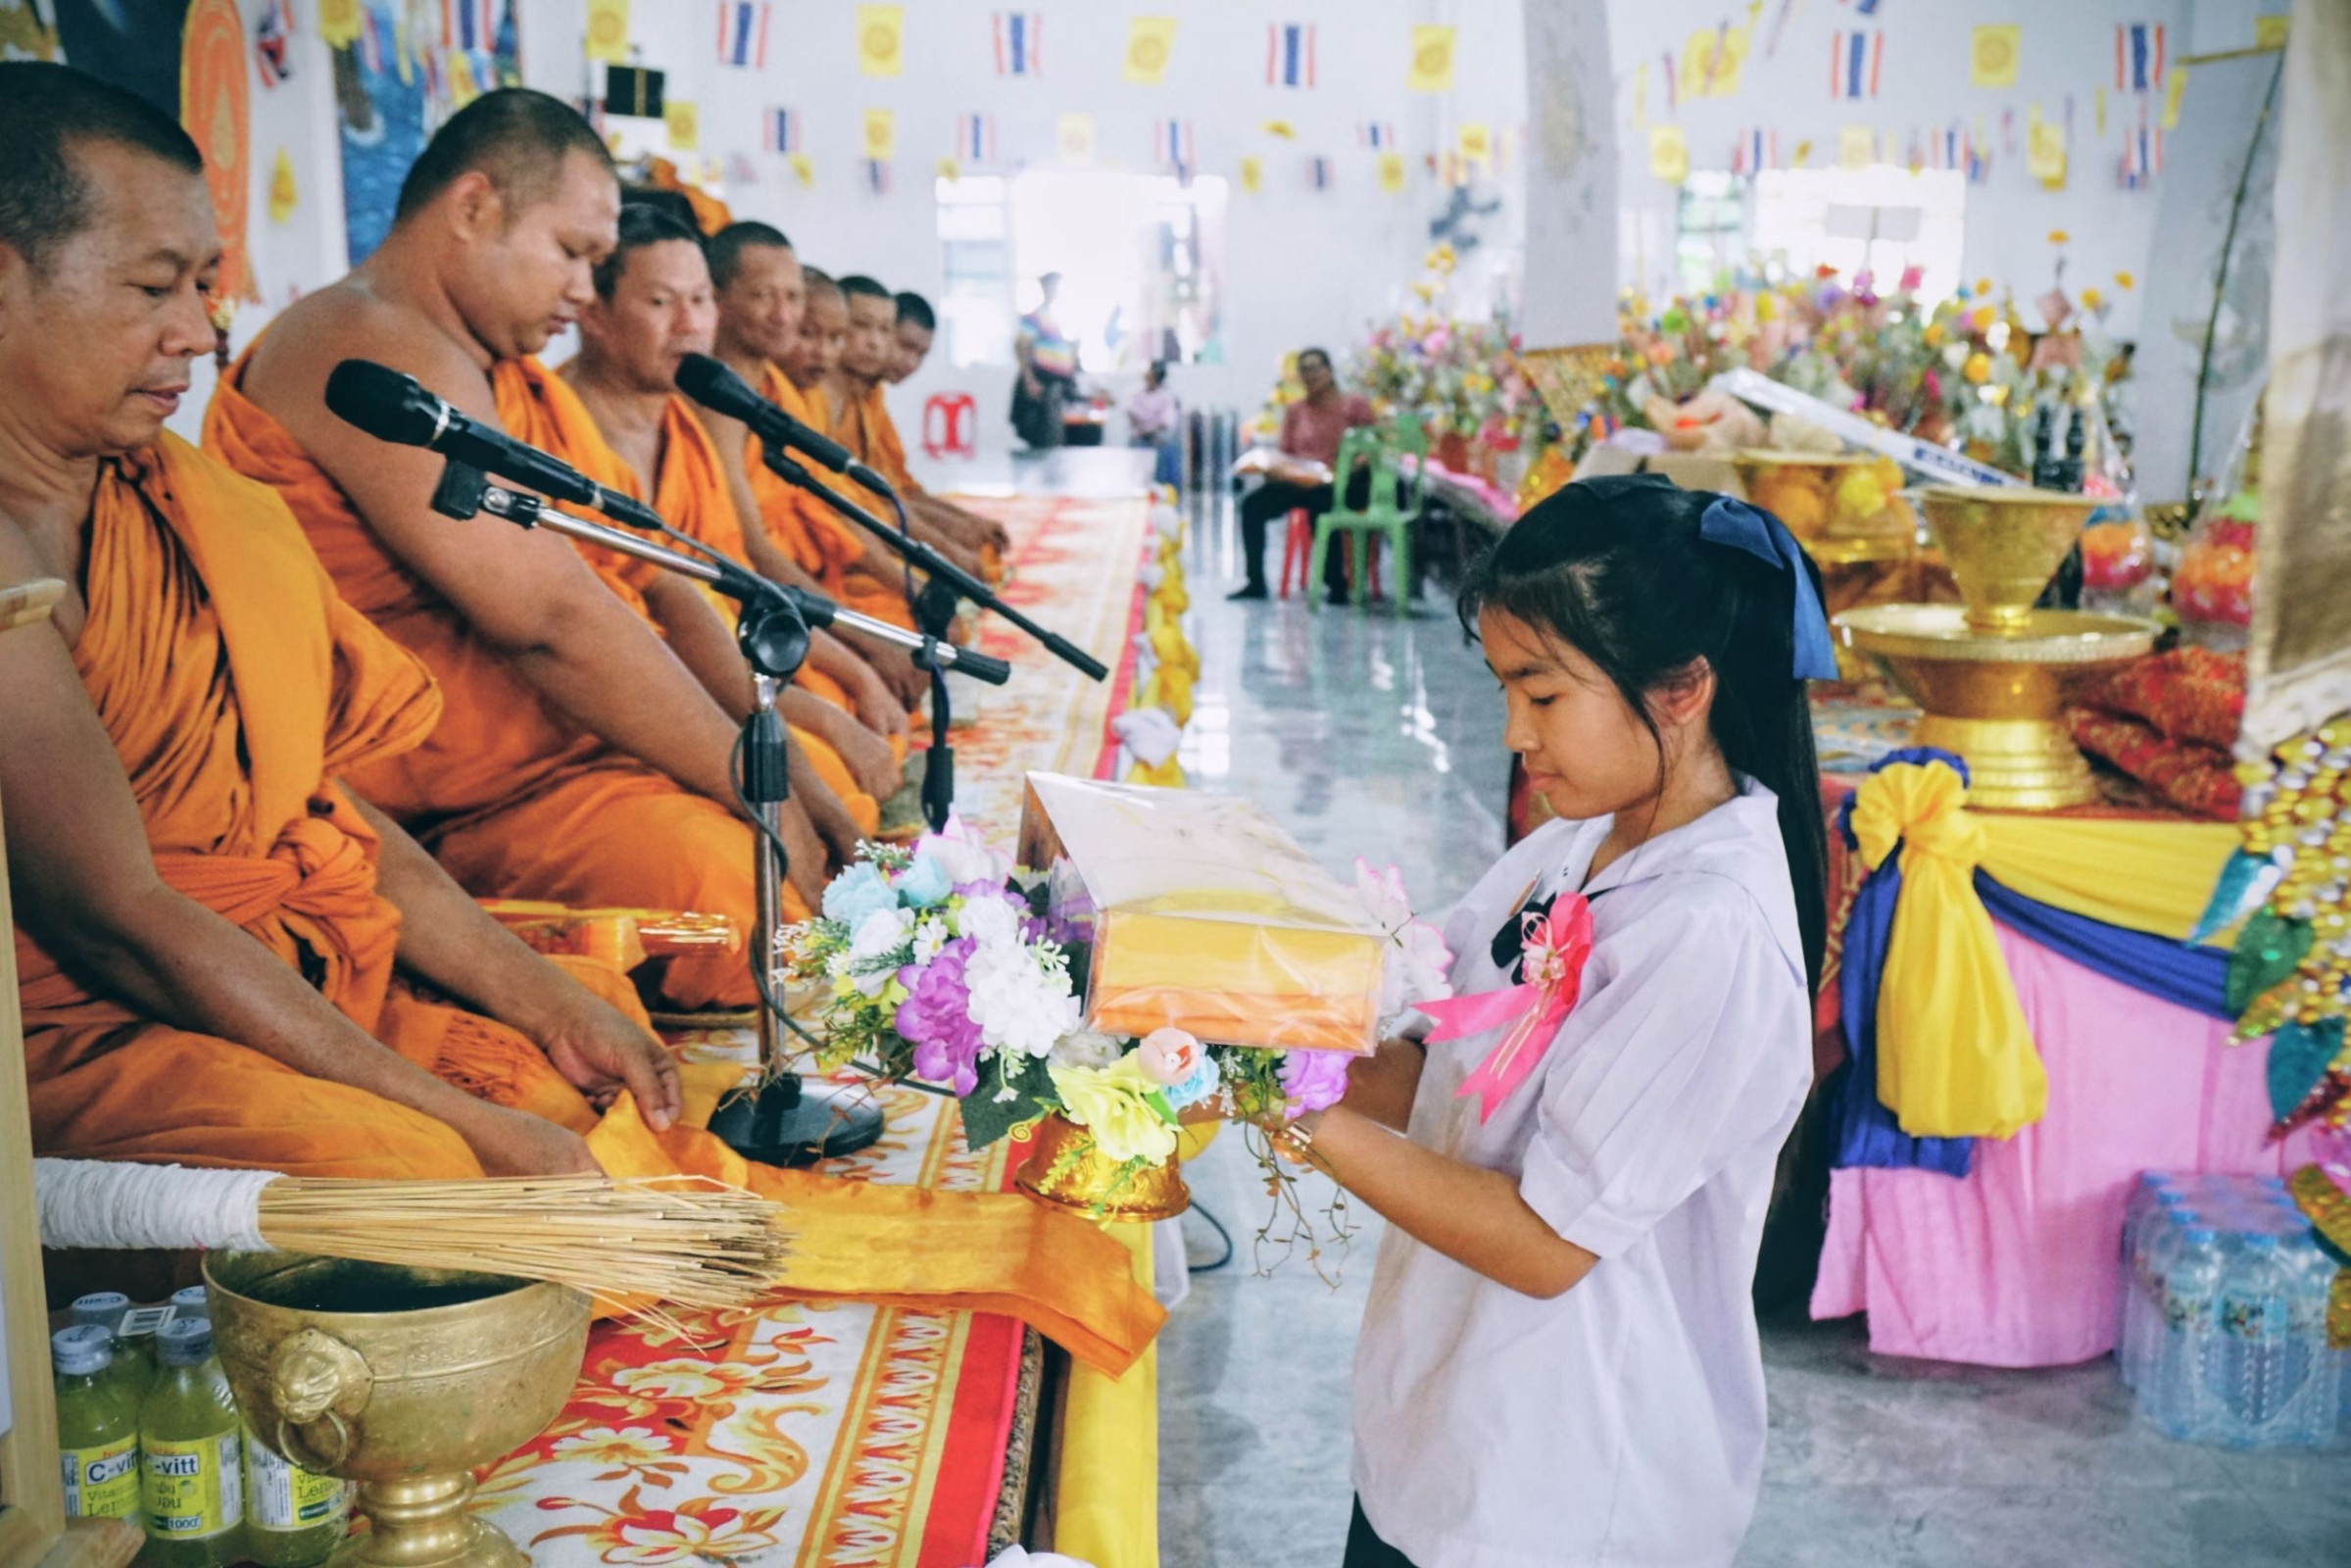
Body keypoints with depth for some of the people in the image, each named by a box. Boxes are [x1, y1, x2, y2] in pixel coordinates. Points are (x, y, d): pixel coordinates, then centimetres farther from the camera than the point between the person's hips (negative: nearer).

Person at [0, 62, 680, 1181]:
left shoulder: (179, 498, 10)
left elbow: (325, 809, 10)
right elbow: (115, 918, -21)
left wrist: (551, 1002, -2)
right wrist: (473, 1125, -21)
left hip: (293, 978, 9)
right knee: (402, 1167, -33)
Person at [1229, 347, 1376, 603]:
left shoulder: (1355, 404, 4)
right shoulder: (1295, 411, 17)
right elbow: (1285, 453, 18)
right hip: (1298, 482, 4)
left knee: (1320, 505, -39)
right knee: (1252, 504, -20)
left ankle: (1336, 583, -24)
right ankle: (1255, 582, -10)